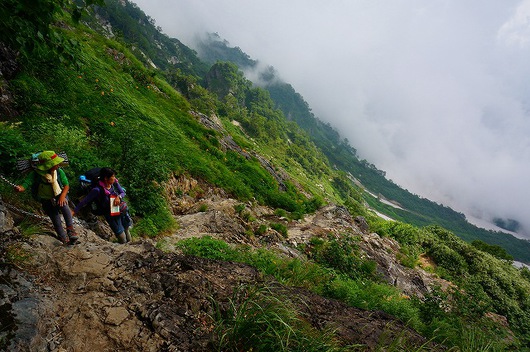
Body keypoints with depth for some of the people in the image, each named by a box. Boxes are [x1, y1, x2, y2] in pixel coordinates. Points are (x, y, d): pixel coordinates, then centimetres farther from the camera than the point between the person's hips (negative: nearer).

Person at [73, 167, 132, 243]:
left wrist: (119, 197, -19)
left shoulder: (114, 183, -8)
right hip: (110, 215, -4)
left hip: (121, 210, 4)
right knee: (122, 240, -1)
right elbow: (85, 201, -16)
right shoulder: (98, 190, -22)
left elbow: (123, 192, 3)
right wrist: (75, 211, -16)